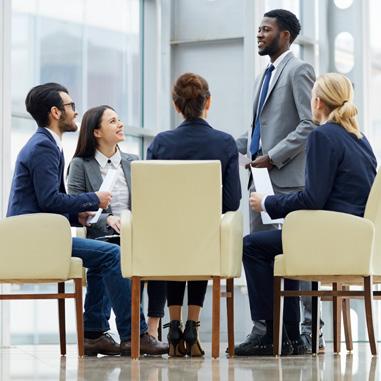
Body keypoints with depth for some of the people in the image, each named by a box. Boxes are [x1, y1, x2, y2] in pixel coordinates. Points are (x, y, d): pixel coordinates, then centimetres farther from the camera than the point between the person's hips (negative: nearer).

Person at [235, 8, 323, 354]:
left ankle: (308, 331, -4)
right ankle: (264, 328, 10)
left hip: (288, 177, -9)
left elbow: (310, 125, -13)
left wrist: (273, 157, -17)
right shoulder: (265, 77, 22)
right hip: (262, 177, 9)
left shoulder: (299, 71, -4)